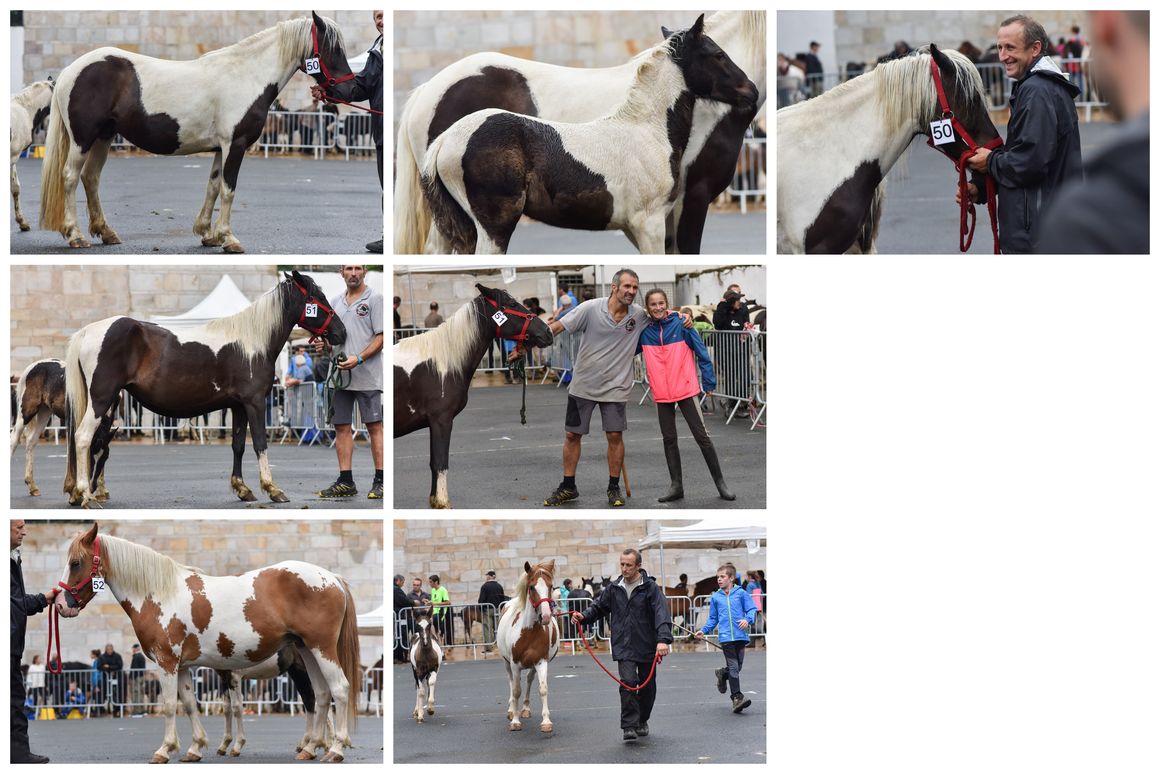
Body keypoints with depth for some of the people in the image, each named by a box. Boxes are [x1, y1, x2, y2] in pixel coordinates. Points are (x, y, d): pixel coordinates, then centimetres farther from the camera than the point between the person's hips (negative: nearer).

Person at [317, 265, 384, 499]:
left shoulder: (374, 299, -4)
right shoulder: (335, 302, 16)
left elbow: (381, 337, -9)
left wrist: (359, 359, -21)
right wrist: (324, 344, -1)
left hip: (367, 376, -7)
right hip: (340, 375, 7)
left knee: (374, 427, -5)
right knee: (342, 427, 6)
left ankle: (380, 482, -5)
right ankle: (345, 482, 9)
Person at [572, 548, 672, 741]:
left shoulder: (650, 588, -6)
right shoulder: (613, 589, 6)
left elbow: (661, 614, -16)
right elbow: (598, 607, 13)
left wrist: (663, 639, -30)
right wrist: (583, 617, -8)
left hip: (647, 646, -1)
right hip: (623, 647, 1)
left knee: (647, 685, 11)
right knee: (628, 682, -15)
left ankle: (642, 721, 32)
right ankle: (629, 726, -14)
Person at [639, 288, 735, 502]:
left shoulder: (680, 324, -8)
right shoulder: (644, 330, 0)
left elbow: (701, 352, -6)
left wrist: (709, 382, -6)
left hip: (686, 390, -4)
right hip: (661, 394, 4)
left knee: (702, 436, -1)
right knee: (669, 440, 9)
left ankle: (720, 482, 6)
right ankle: (676, 485, 17)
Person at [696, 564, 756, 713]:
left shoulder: (741, 594, 4)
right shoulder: (715, 597, 9)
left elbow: (752, 609, 4)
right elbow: (713, 618, 18)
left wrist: (747, 619, -15)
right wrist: (704, 631, 7)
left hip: (740, 635, 1)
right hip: (725, 636, -1)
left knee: (738, 666, 7)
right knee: (733, 667, -8)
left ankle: (722, 674, 38)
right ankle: (737, 697, -9)